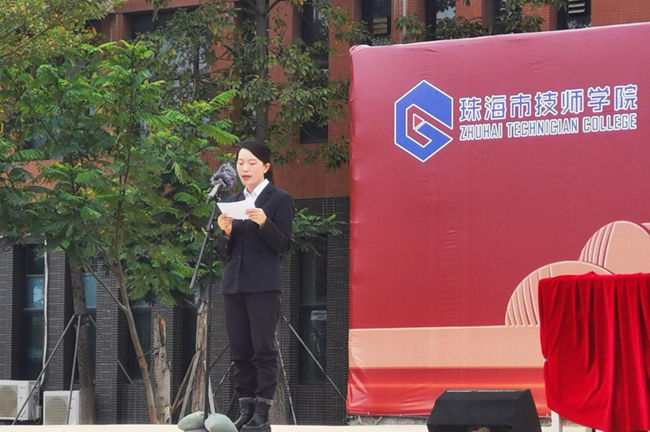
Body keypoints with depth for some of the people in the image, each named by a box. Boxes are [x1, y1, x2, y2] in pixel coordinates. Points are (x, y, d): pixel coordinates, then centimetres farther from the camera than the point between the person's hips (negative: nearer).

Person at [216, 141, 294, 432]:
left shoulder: (279, 200, 0)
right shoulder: (233, 202, 15)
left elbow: (283, 245, -7)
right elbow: (225, 252, 14)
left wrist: (264, 223, -22)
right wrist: (225, 232, -6)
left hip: (264, 285, -6)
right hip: (233, 285, 6)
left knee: (263, 349, -6)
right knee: (240, 351, 4)